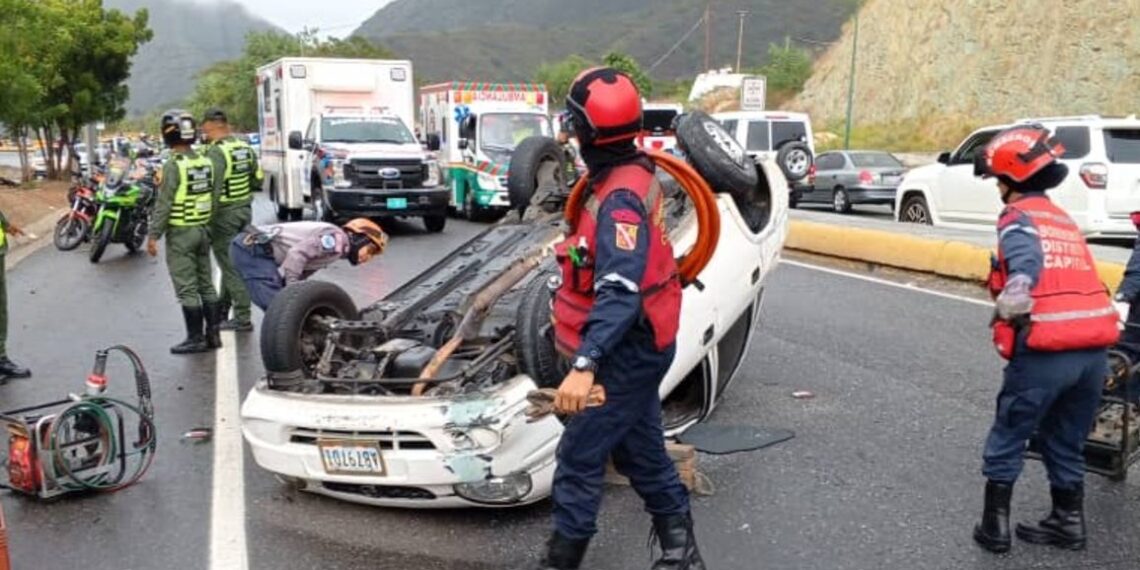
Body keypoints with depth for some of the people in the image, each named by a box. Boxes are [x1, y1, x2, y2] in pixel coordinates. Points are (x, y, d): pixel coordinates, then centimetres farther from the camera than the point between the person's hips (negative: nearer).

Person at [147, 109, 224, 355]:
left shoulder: (173, 166, -16)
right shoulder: (206, 162, 5)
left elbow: (164, 205, -16)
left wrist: (153, 235, -11)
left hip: (180, 233, -7)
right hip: (203, 229, 7)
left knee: (187, 289, -1)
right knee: (206, 284, 13)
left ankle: (196, 338, 3)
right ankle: (213, 334, 17)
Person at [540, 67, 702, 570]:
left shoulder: (620, 197, -24)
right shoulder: (629, 176, 6)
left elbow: (620, 292, -36)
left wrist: (585, 365, -43)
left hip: (628, 350, -10)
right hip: (635, 345, 10)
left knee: (579, 456, 0)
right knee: (637, 448, 19)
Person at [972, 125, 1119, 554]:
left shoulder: (1018, 217, -3)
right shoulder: (1064, 219, 22)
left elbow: (1026, 263, -24)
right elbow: (1071, 279, 20)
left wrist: (1008, 306, -31)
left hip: (1047, 351, -7)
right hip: (1095, 348, 7)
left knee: (1007, 439, 10)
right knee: (1066, 443, 22)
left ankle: (995, 525, 17)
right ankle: (1068, 522, 30)